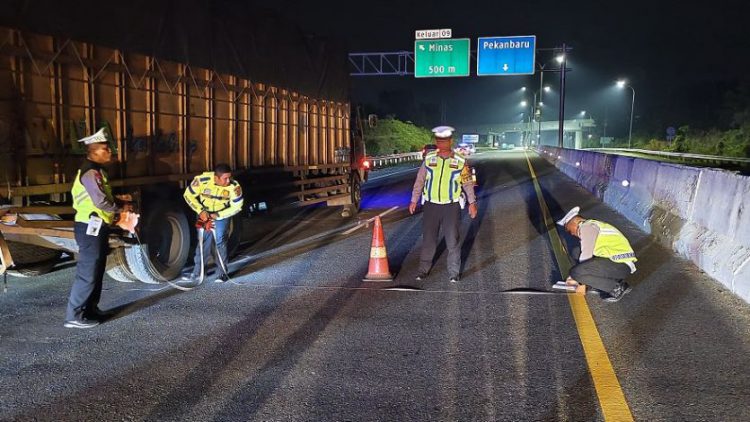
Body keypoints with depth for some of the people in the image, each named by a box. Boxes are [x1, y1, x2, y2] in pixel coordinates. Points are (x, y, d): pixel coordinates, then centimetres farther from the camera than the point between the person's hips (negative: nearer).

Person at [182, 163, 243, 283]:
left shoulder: (234, 186, -29)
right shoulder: (202, 180, -28)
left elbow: (236, 207, -17)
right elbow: (188, 195, -13)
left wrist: (217, 215, -20)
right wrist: (200, 211, -21)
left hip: (222, 214, -1)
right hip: (204, 213, 1)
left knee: (220, 241, -11)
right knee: (203, 242, 5)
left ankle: (224, 273, 0)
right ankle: (197, 272, 17)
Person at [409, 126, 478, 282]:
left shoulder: (460, 161, -1)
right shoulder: (429, 159, 2)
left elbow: (467, 183, 6)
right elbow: (420, 181, 7)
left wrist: (472, 202, 0)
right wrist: (414, 200, 6)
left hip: (451, 206, -1)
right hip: (431, 205, 1)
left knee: (452, 241, 2)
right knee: (428, 239, 7)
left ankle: (454, 272, 15)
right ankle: (423, 269, 20)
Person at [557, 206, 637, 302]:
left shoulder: (587, 227, -9)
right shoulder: (592, 225, 22)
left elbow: (586, 256, -10)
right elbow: (588, 254, 26)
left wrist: (581, 284, -2)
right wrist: (577, 279, 26)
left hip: (621, 265, -10)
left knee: (576, 272, -22)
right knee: (577, 252, 13)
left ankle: (617, 287, -7)